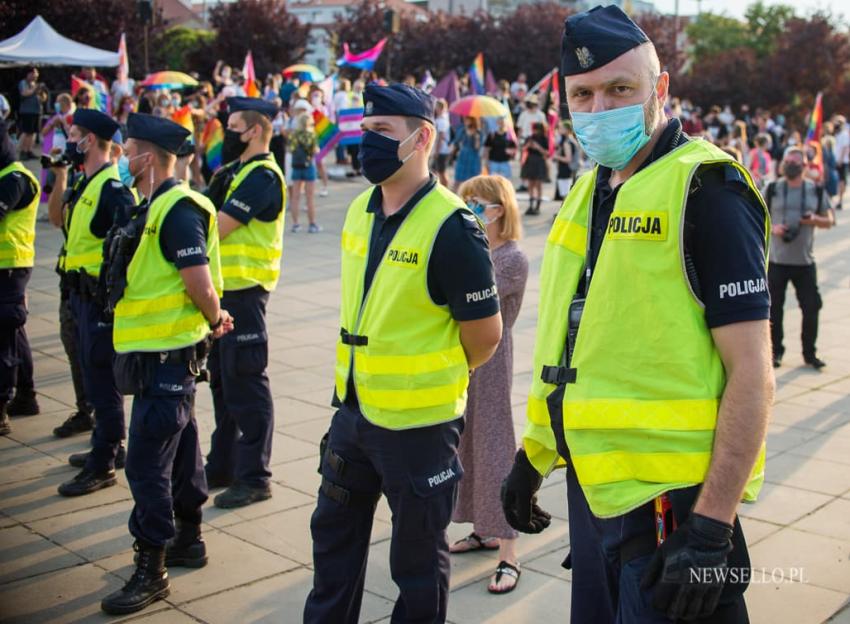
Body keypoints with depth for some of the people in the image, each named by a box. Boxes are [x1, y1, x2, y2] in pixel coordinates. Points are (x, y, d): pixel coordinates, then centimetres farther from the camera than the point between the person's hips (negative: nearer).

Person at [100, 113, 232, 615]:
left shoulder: (177, 209, -18)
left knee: (146, 461, -6)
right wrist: (214, 319, 7)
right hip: (160, 352, 10)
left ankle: (151, 569, 4)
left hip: (166, 356, -10)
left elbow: (199, 279, -23)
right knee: (179, 448, 19)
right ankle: (188, 539, 33)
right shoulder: (156, 206, 13)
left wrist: (214, 319, -6)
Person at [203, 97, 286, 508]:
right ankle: (223, 466, 30)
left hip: (244, 290, -10)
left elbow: (215, 228, -20)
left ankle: (254, 478, 6)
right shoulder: (237, 172, 17)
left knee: (246, 385, -4)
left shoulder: (262, 176, -14)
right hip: (225, 289, 10)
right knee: (223, 381, 17)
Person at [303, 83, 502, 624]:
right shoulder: (360, 210, 3)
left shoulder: (451, 227, -20)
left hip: (419, 424, -8)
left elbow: (485, 334, -14)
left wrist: (440, 376, 2)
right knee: (334, 534, 23)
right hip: (354, 411, 8)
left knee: (418, 558, 11)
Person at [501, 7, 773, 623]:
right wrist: (533, 455, 18)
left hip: (670, 502, -8)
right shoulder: (589, 193, 10)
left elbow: (752, 373, -18)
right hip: (593, 487, 8)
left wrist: (712, 528, -21)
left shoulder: (703, 188, -14)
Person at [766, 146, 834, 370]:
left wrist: (815, 219, -10)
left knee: (811, 307, 1)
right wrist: (772, 228, -14)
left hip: (805, 260, 1)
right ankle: (776, 351, 18)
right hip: (777, 259, -1)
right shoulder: (773, 189, 2)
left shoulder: (816, 190, 6)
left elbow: (829, 220, 11)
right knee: (774, 307, 3)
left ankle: (810, 353, 16)